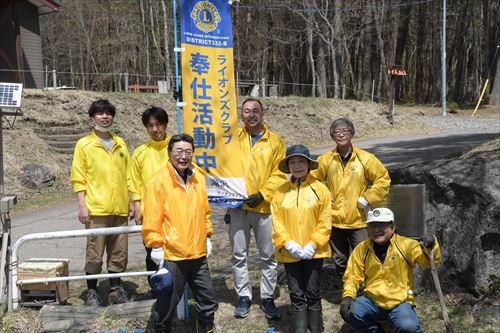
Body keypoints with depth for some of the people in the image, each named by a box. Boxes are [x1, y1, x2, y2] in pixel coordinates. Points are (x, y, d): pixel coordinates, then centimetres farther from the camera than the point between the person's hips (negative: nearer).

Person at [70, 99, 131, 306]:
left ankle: (115, 289, 20)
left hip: (120, 209, 4)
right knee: (94, 252, 0)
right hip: (96, 209, -4)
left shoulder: (120, 144, 13)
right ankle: (91, 292, 13)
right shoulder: (84, 145, 1)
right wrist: (82, 206, -9)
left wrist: (131, 202, 14)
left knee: (119, 251, 8)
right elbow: (78, 178, -2)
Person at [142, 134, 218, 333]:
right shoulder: (159, 181, -11)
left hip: (198, 254, 6)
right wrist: (156, 247, -12)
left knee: (208, 301, 15)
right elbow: (152, 219, -11)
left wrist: (207, 236, 16)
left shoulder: (198, 178, 8)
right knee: (167, 304, 7)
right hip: (171, 256, -6)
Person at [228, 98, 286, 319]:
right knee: (239, 254, 7)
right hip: (237, 206, 1)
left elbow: (279, 173, -1)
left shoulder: (275, 141, 3)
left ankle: (267, 298, 19)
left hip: (264, 206, -1)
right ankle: (244, 297, 20)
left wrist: (262, 194, -12)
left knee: (268, 256, 6)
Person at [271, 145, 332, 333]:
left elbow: (325, 222, -5)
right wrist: (288, 244, -12)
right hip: (290, 253, 2)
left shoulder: (320, 189, -2)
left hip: (313, 252, -1)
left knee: (313, 294, 7)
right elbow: (276, 222, -1)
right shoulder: (281, 192, 2)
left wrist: (312, 245, -13)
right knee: (296, 295, 8)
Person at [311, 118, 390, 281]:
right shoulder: (325, 160, 1)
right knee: (340, 261, 14)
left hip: (358, 220, -2)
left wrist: (367, 198, -7)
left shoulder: (365, 158, -4)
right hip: (334, 219, 2)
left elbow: (383, 179, -1)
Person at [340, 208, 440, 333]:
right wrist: (348, 296, -16)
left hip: (399, 302, -3)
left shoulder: (406, 245, -6)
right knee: (348, 313, -23)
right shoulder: (361, 249, 0)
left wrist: (431, 246, -33)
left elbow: (430, 260, -12)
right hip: (372, 301, 3)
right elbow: (352, 276, 3)